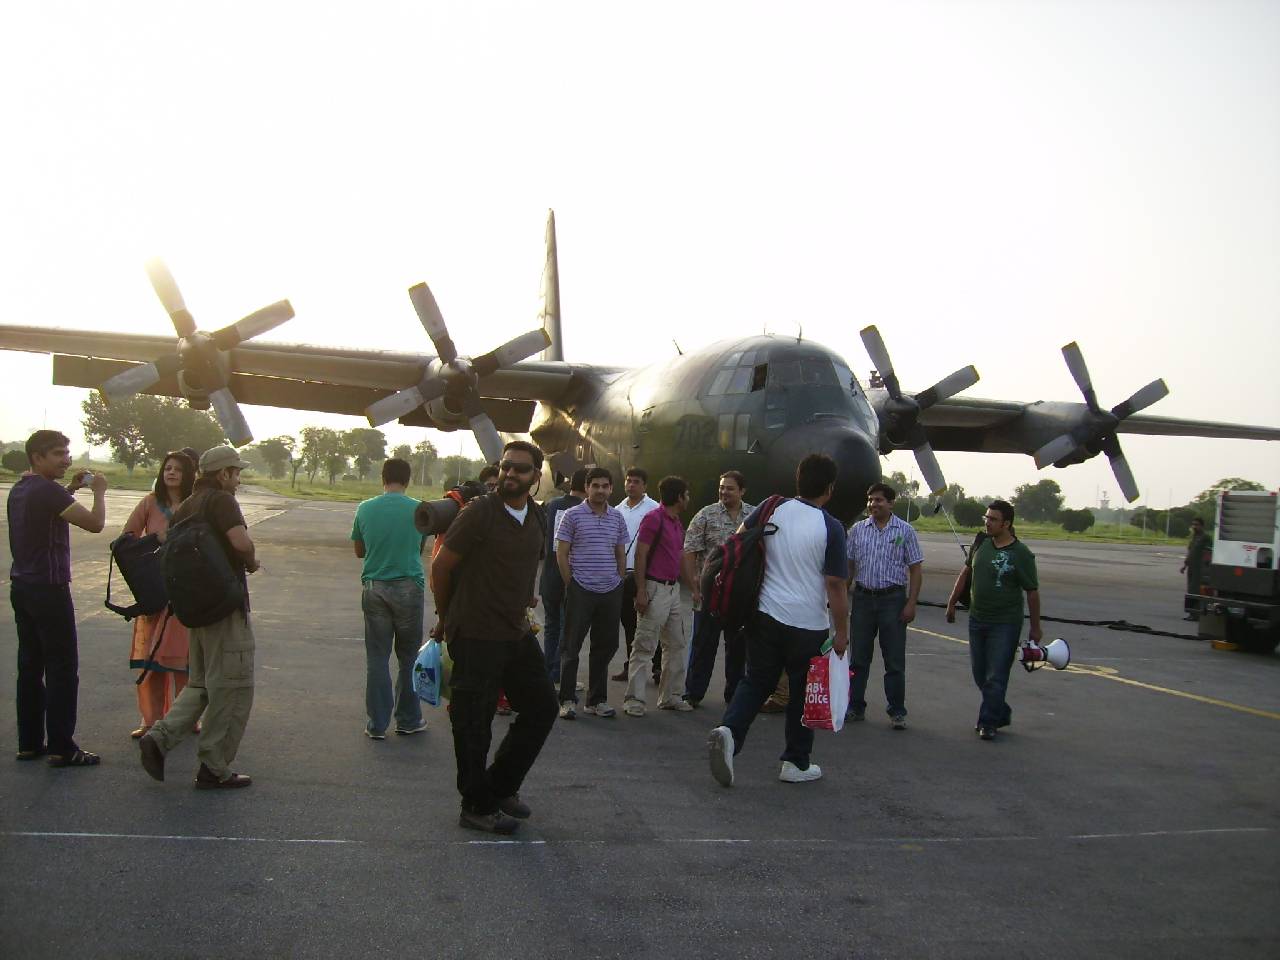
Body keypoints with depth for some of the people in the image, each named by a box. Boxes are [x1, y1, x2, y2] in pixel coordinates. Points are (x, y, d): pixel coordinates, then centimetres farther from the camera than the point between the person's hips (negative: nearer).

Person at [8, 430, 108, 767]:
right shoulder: (48, 490, -17)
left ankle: (29, 742, 19)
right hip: (48, 589, -9)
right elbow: (95, 523, -22)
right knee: (63, 670, -3)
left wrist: (70, 489, 18)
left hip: (22, 587, 9)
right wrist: (99, 491, -6)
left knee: (30, 667, 13)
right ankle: (61, 748, -1)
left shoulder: (20, 489, 11)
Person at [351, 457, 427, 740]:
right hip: (409, 587, -1)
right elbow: (420, 549, 6)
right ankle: (408, 720, 19)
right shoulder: (419, 510, -6)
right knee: (408, 657, 11)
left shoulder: (365, 509, -2)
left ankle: (377, 724, 11)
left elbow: (359, 551, 9)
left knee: (376, 657, 8)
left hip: (374, 587, 1)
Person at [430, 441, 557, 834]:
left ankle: (501, 786, 29)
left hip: (517, 633, 8)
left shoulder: (538, 517, 6)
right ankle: (478, 806, 19)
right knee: (474, 724, 2)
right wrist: (448, 617, 2)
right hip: (476, 637, -8)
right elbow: (441, 566, -9)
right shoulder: (479, 514, -16)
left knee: (542, 707, 14)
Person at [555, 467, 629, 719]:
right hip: (581, 591, -4)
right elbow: (561, 553, -2)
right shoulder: (572, 515, -3)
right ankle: (567, 700, 9)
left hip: (611, 591, 5)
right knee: (571, 646, 0)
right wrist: (572, 584, -5)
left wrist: (619, 582, 10)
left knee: (605, 646, 9)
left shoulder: (617, 518, 10)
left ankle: (597, 700, 20)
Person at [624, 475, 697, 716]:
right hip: (655, 588, -9)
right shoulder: (653, 518, -10)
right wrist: (641, 591, -19)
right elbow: (640, 555, -14)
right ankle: (634, 699, -2)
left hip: (673, 588, 9)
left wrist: (694, 586, 25)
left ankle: (670, 696, 21)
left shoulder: (677, 524, 16)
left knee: (676, 644, 12)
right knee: (645, 646, -6)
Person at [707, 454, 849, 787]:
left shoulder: (772, 510, -2)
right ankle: (796, 763, 23)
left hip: (764, 617, 3)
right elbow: (836, 585, -12)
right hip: (809, 626, -3)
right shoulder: (831, 528, -13)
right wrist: (842, 633, -3)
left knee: (755, 682, 16)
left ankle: (729, 730, -8)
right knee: (803, 693, 12)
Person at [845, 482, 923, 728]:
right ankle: (855, 707, 17)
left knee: (895, 660, 2)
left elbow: (915, 570, -1)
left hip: (893, 598, -3)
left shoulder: (905, 531, -1)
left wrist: (911, 603, -9)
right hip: (863, 597, 3)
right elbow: (848, 567, 10)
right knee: (858, 657, 8)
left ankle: (897, 712, 11)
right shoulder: (857, 530, 6)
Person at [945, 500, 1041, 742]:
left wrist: (1035, 628, -4)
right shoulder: (981, 543, 3)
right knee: (980, 674, 13)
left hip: (1005, 624, -6)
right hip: (977, 619, 6)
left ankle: (988, 722, 7)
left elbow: (1032, 592, -8)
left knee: (996, 676, -3)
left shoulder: (1021, 554, -13)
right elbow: (966, 572, 16)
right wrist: (952, 602, 18)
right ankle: (1001, 713, 30)